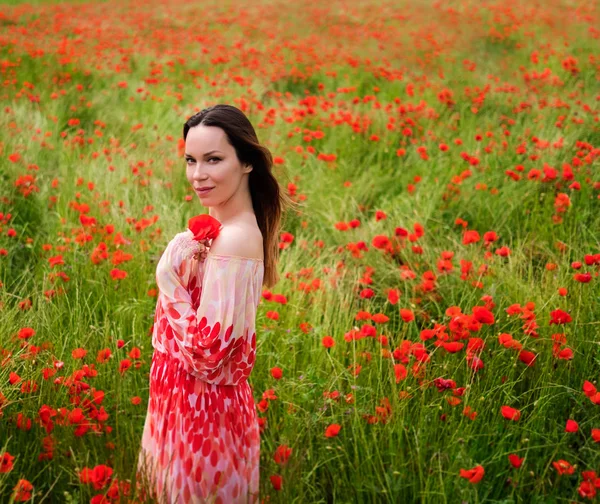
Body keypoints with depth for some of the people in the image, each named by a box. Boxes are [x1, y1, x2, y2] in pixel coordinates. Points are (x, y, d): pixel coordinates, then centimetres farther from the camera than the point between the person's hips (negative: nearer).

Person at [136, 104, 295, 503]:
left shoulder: (234, 238, -27)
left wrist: (169, 279, -21)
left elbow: (207, 351, -28)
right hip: (192, 399, 9)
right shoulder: (225, 224, 2)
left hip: (205, 407, -9)